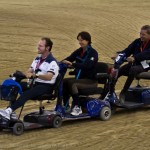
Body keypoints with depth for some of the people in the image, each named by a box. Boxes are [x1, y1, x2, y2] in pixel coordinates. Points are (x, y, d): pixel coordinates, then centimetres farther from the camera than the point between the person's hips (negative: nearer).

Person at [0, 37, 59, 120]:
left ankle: (9, 111, -49)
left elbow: (49, 77, -26)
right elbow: (29, 71, 15)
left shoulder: (52, 62, -11)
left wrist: (35, 75, -40)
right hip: (35, 84, 8)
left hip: (46, 86, -8)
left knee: (27, 93, -35)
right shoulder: (37, 59, 18)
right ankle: (9, 109, -27)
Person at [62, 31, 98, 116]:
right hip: (79, 78, 7)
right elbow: (69, 58, 3)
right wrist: (64, 62, -20)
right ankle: (66, 106, -12)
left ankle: (77, 107, -25)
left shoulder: (93, 53, -11)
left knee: (71, 83, -31)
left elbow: (87, 65, -26)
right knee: (63, 82, -18)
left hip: (90, 80, -7)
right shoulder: (79, 51, 11)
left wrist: (73, 64, -35)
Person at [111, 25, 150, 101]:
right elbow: (128, 50, -2)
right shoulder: (137, 42, 10)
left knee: (133, 70, -38)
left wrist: (134, 58, -45)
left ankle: (123, 93, -30)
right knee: (117, 71, -19)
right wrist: (119, 54, -22)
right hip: (134, 63, 6)